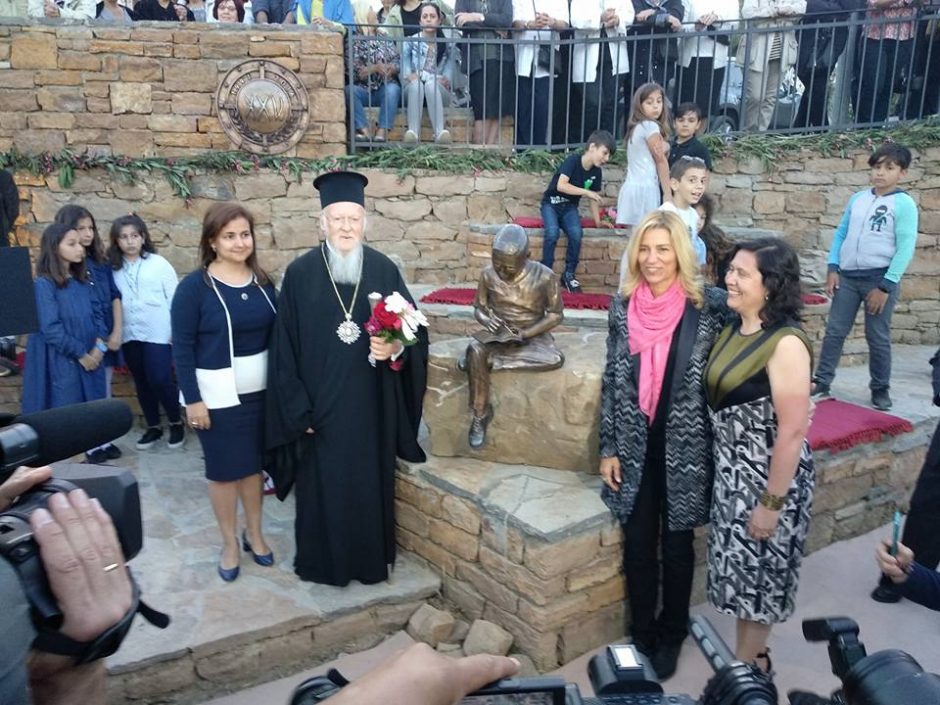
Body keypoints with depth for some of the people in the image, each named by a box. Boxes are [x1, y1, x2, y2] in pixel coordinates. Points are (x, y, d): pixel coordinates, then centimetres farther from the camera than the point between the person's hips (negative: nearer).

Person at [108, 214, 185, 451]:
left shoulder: (159, 263, -3)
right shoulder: (113, 268, 3)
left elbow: (174, 298, -3)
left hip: (158, 333, -3)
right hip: (129, 335, 4)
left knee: (160, 380, -7)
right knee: (142, 382, 12)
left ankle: (176, 423, 14)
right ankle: (153, 426, 26)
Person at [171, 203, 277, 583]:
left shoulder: (263, 283, 4)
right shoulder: (193, 287, -10)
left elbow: (276, 335, 8)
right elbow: (182, 348, -10)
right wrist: (192, 399, -13)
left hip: (260, 390, 4)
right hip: (218, 396, -4)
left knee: (254, 463, 14)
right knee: (224, 470, 7)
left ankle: (254, 533, 31)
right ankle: (230, 542, 24)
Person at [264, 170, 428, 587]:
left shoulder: (384, 270, -1)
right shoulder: (300, 273, -4)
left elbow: (414, 331, 2)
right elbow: (285, 348, -4)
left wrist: (395, 348, -20)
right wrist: (298, 408, -7)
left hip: (371, 405, 1)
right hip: (320, 405, -1)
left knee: (371, 481, 12)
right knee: (323, 484, 10)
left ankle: (371, 558, 32)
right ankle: (321, 560, 30)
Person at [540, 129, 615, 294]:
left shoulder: (596, 171, 2)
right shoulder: (573, 160, -17)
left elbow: (593, 198, 12)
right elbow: (561, 185, -28)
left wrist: (597, 221, 6)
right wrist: (586, 192, -28)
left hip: (570, 207, 4)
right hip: (551, 203, -4)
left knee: (576, 233, -26)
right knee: (552, 232, -33)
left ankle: (569, 274, -9)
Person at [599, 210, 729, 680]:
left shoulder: (709, 306, -10)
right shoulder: (623, 307, -2)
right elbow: (611, 380, 3)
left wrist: (718, 450, -3)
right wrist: (608, 448, 2)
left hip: (684, 448, -2)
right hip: (635, 448, 2)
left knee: (676, 544, 13)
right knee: (638, 543, 11)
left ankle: (672, 634, 34)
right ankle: (641, 633, 32)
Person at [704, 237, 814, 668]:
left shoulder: (785, 343, -21)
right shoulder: (733, 330, 2)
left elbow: (793, 430, -22)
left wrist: (772, 501, -19)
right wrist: (722, 468, 10)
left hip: (768, 475, -7)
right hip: (732, 471, 7)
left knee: (759, 572, 10)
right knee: (742, 568, 19)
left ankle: (749, 669, 30)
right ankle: (747, 662, 38)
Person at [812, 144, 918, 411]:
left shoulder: (904, 204, -5)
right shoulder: (857, 199, 9)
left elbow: (905, 249, -9)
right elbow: (841, 234, 13)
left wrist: (885, 286, -14)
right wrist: (832, 268, 2)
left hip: (880, 278, -4)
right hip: (847, 276, 4)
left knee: (878, 338, 4)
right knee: (834, 331, 4)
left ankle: (880, 389, 17)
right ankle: (821, 381, 11)